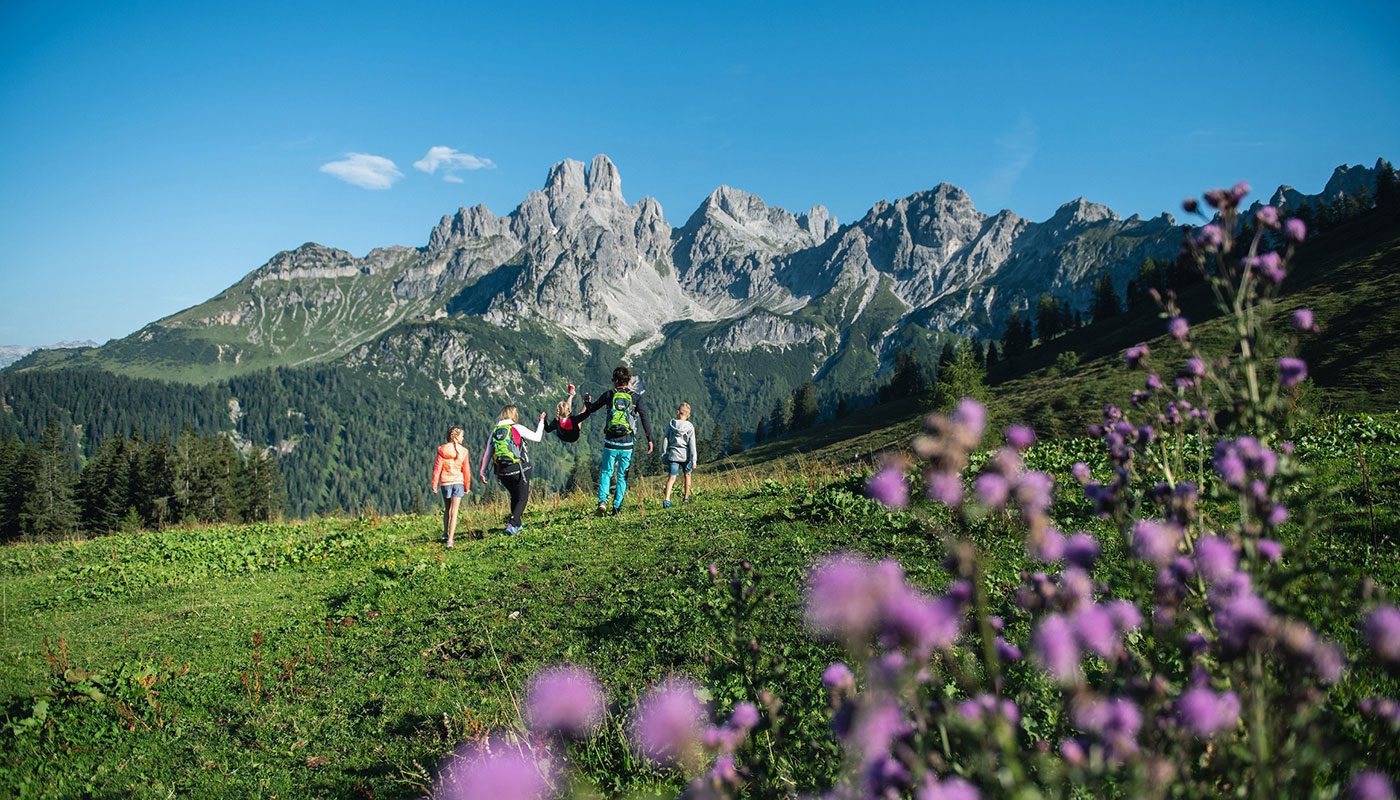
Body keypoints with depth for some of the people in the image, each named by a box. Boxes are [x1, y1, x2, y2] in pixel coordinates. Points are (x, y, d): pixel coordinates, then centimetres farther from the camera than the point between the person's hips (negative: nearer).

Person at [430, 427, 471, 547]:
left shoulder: (442, 450, -1)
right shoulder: (463, 451, -3)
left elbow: (437, 468, -3)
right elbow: (466, 470, 0)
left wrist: (434, 484, 2)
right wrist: (467, 486, 10)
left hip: (445, 482, 2)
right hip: (458, 482, -2)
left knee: (447, 509, 21)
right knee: (454, 511, -1)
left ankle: (445, 534, 22)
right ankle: (450, 539, -7)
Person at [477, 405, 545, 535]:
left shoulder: (494, 431, 8)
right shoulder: (518, 428, -5)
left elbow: (487, 453, 10)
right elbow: (537, 437, 4)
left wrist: (482, 471, 16)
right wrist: (541, 422, 18)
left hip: (502, 471, 5)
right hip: (519, 470, -5)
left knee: (514, 497, 23)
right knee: (522, 499, 3)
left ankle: (517, 525, 30)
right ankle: (512, 525, -14)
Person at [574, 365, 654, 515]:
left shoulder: (609, 394, 2)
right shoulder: (636, 397, 1)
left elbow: (590, 409, 13)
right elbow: (644, 419, -2)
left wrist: (575, 420, 29)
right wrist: (650, 440, 4)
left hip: (610, 442, 0)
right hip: (627, 444, 0)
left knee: (606, 472, 13)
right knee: (622, 476, 11)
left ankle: (602, 501, -6)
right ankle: (617, 507, 8)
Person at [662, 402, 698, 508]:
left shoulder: (670, 425, -1)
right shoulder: (690, 427, -6)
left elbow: (666, 441, 2)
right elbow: (692, 444, -8)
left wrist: (665, 456, 10)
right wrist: (694, 460, -4)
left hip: (673, 455, 0)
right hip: (685, 455, 0)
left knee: (671, 478, -2)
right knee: (687, 475, 23)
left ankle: (666, 499, -20)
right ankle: (686, 497, 34)